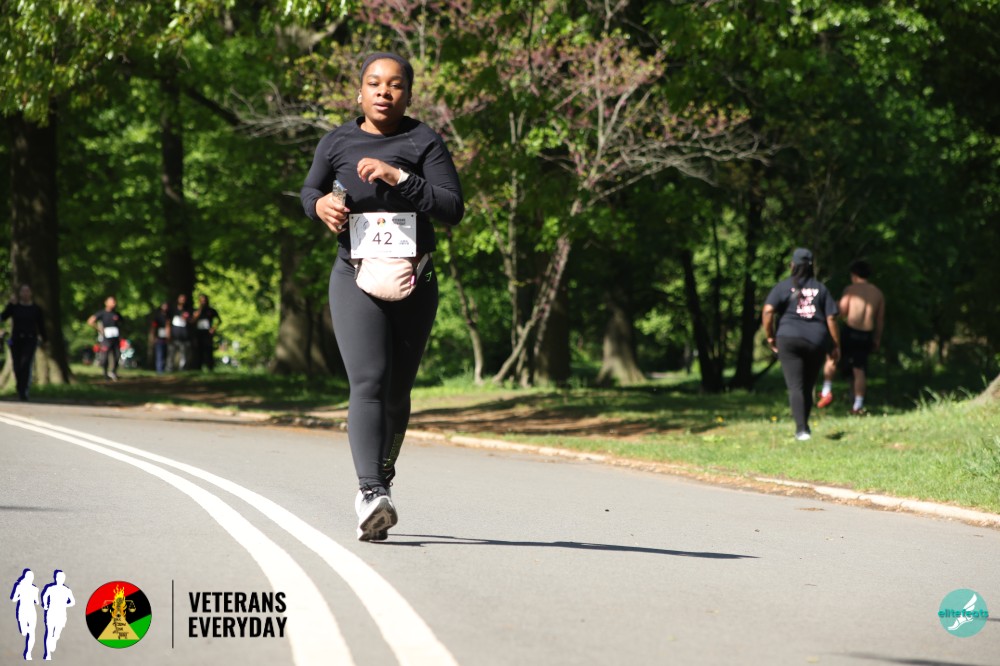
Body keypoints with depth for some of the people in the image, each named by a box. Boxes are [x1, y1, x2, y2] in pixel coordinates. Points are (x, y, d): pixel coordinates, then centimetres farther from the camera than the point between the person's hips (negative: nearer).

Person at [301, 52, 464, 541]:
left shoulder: (423, 142, -2)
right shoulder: (337, 143, 5)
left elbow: (453, 208, -11)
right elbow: (309, 191, 21)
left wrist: (399, 178, -20)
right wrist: (321, 206, -3)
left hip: (413, 282, 1)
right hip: (355, 276, -1)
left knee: (397, 391, 12)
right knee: (368, 383, -18)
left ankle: (380, 478, 36)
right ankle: (372, 494, -29)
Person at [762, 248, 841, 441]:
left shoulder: (784, 286, 1)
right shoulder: (821, 288, 9)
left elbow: (768, 311, -11)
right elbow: (831, 318, 3)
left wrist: (770, 336, 0)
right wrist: (836, 345, 9)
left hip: (789, 339, -3)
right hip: (817, 341, 3)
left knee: (795, 387, -6)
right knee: (808, 386, 16)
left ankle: (801, 428, -19)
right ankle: (804, 425, 24)